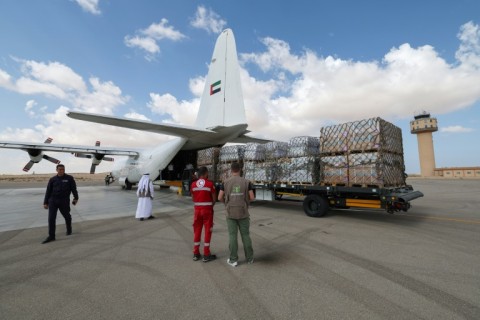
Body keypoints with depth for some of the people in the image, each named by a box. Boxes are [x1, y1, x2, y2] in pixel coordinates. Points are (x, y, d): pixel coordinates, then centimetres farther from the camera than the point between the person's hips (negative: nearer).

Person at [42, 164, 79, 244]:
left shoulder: (69, 178, -1)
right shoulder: (52, 179, 4)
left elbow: (74, 189, -1)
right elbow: (48, 191, 7)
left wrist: (76, 198, -6)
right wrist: (45, 202, 5)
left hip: (64, 201, -1)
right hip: (53, 201, 2)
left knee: (67, 216, 14)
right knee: (51, 218, -5)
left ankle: (69, 229, 39)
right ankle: (51, 236, 2)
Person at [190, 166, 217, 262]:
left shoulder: (193, 184, 1)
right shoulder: (210, 184, -11)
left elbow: (193, 198, 4)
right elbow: (214, 198, -7)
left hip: (197, 209, 4)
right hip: (207, 209, -4)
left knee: (197, 231, 13)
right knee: (207, 231, 5)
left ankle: (196, 253, 22)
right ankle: (206, 254, 12)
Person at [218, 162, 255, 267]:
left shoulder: (226, 182, -5)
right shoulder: (246, 182, -5)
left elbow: (220, 197, -6)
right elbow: (252, 197, -7)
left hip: (231, 213, 0)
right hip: (243, 213, 1)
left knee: (232, 236, 8)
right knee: (245, 235, 13)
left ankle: (233, 260, 14)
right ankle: (249, 258, 23)